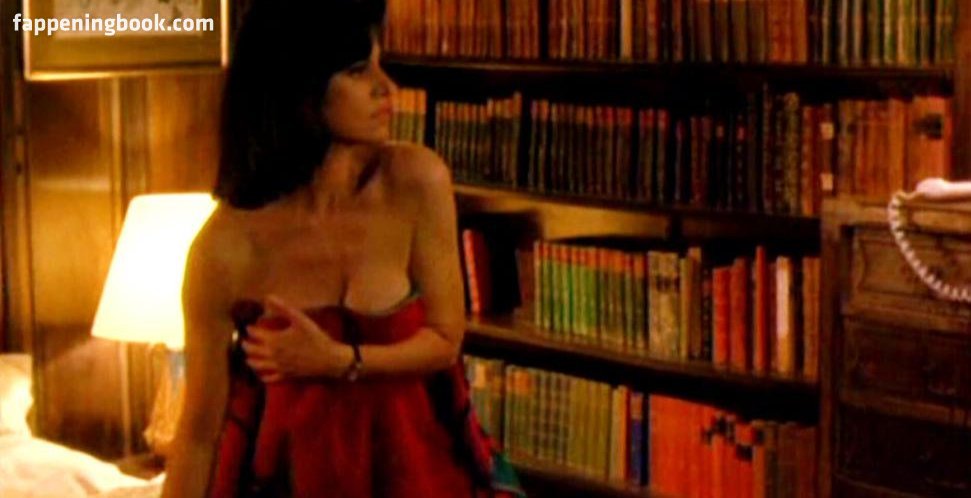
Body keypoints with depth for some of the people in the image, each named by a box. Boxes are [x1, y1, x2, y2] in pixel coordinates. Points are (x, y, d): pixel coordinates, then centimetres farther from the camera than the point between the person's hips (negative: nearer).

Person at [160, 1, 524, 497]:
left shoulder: (417, 182, -16)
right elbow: (199, 430, -13)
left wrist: (338, 361, -22)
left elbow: (445, 339, -6)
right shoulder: (227, 244, -20)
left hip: (409, 458, 2)